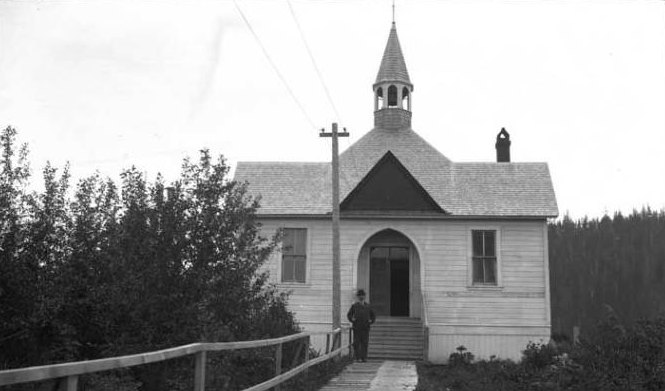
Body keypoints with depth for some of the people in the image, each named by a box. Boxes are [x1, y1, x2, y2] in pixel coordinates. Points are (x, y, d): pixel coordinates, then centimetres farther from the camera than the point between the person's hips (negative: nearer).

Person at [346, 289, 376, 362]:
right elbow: (349, 315, 11)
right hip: (357, 327, -1)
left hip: (365, 327, 1)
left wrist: (371, 321, 4)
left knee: (365, 343, -2)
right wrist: (352, 320, -5)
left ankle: (364, 358, 1)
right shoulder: (354, 305, 8)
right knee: (356, 343, -1)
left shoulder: (368, 305, 13)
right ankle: (357, 357, 5)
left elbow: (373, 315, 20)